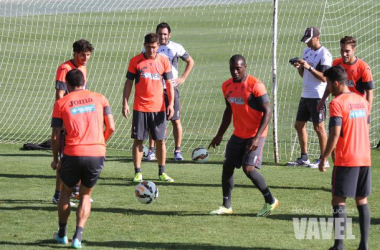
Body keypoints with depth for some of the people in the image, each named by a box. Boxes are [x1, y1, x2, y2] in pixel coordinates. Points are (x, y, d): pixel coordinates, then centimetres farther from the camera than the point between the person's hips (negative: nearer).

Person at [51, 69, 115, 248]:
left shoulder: (61, 103, 4)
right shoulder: (99, 99, 8)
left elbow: (56, 136, 1)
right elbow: (111, 128, 5)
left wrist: (55, 159, 13)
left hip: (73, 154, -1)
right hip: (97, 154, 1)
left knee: (66, 191, 23)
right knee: (85, 195, 17)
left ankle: (62, 234, 30)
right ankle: (78, 236, 4)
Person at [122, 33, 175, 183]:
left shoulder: (164, 61, 3)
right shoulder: (135, 61, 0)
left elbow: (169, 84, 7)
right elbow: (128, 83, 4)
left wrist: (171, 104, -2)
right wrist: (125, 104, -3)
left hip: (159, 108, 1)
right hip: (140, 108, -1)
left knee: (161, 140, 3)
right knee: (138, 140, 0)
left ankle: (162, 172, 13)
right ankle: (138, 172, 6)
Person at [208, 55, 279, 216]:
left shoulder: (255, 85, -17)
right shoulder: (227, 86, 6)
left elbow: (267, 112, -17)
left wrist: (257, 137, -23)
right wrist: (220, 135, 19)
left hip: (255, 135, -7)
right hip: (238, 134, 7)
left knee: (248, 168, -16)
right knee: (227, 166, 6)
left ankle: (270, 201, 0)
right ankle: (226, 206, 18)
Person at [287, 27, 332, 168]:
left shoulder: (324, 54, -12)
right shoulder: (307, 51, 14)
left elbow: (324, 77, -18)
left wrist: (309, 67, -26)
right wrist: (299, 68, -1)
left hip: (317, 96, -9)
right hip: (305, 95, 9)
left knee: (319, 127, -5)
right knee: (299, 125, 11)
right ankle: (304, 158, 20)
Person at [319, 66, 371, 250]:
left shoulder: (337, 103, -11)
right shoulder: (363, 101, 11)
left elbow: (334, 134, -16)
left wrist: (324, 158, -10)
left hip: (345, 160, -7)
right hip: (365, 159, 7)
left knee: (338, 200, -1)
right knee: (362, 200, 11)